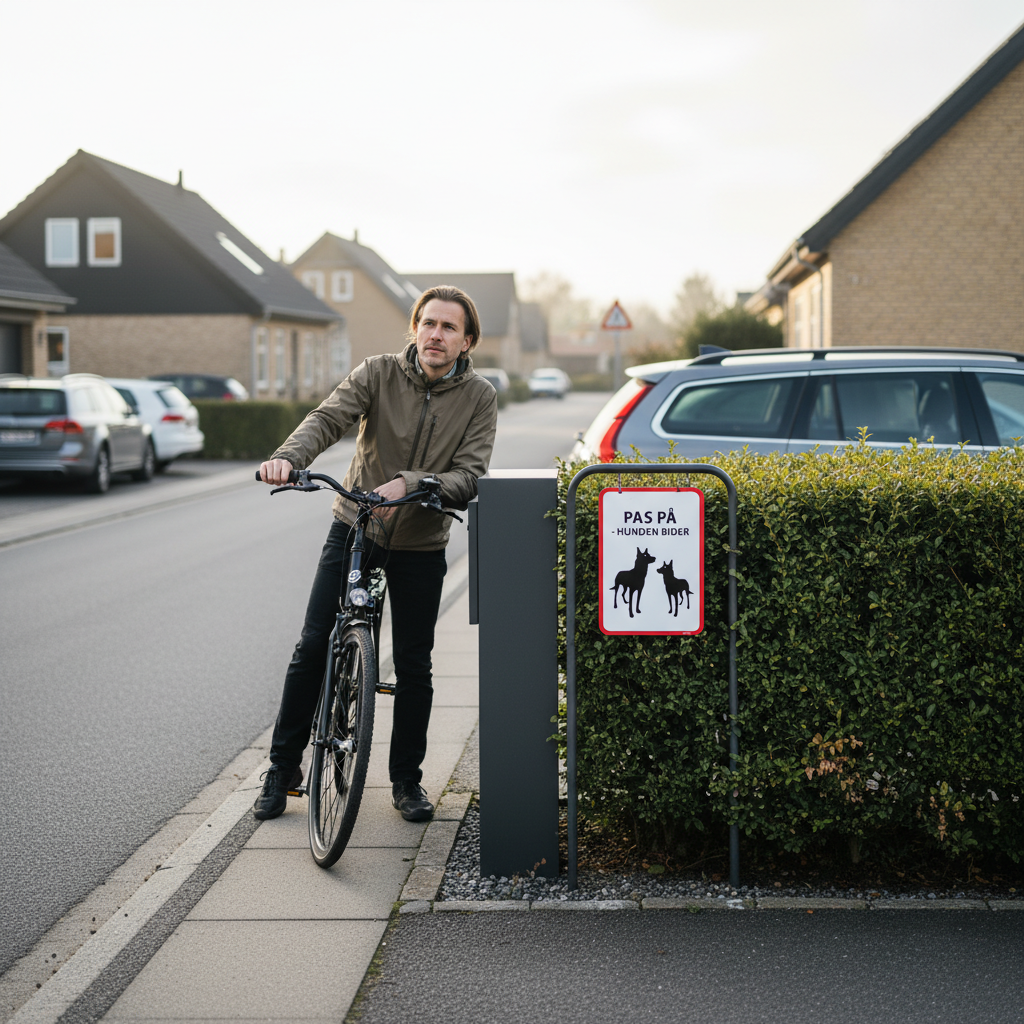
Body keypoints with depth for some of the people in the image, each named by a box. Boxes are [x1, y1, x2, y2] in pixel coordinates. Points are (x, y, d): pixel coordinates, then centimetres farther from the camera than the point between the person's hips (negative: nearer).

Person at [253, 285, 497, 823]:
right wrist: (288, 457, -41)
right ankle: (283, 768, 15)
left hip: (420, 544, 0)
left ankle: (406, 779, 23)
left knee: (414, 666, 6)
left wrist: (408, 483, -32)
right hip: (353, 528, 0)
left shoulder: (479, 398, -7)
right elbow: (328, 418, -21)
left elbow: (469, 478, -15)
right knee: (312, 648, -1)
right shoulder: (378, 373, -8)